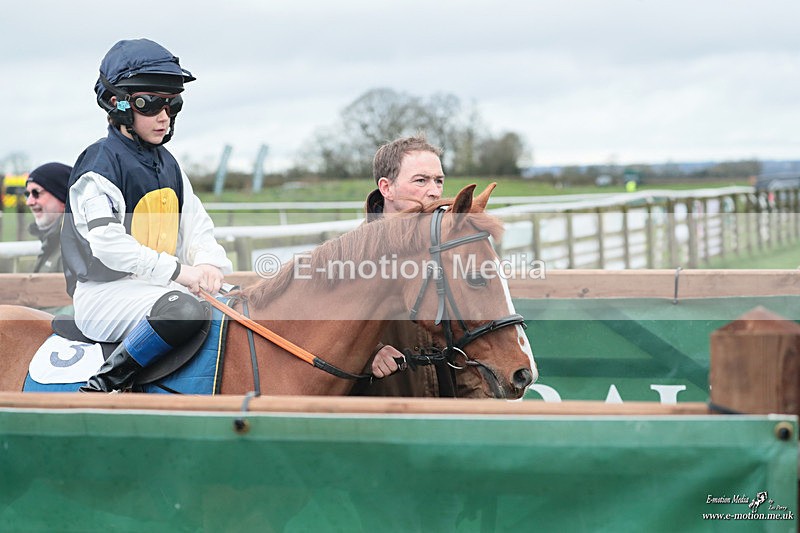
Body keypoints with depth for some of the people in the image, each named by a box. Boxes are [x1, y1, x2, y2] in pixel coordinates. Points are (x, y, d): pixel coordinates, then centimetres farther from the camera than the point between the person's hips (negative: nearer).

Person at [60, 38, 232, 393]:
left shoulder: (168, 164, 16)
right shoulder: (101, 163, -10)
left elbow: (195, 224, 14)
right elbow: (106, 242, -21)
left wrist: (208, 262, -9)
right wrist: (177, 271, -25)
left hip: (158, 284, 9)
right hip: (104, 292, -8)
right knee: (185, 310, -35)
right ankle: (102, 387, -24)